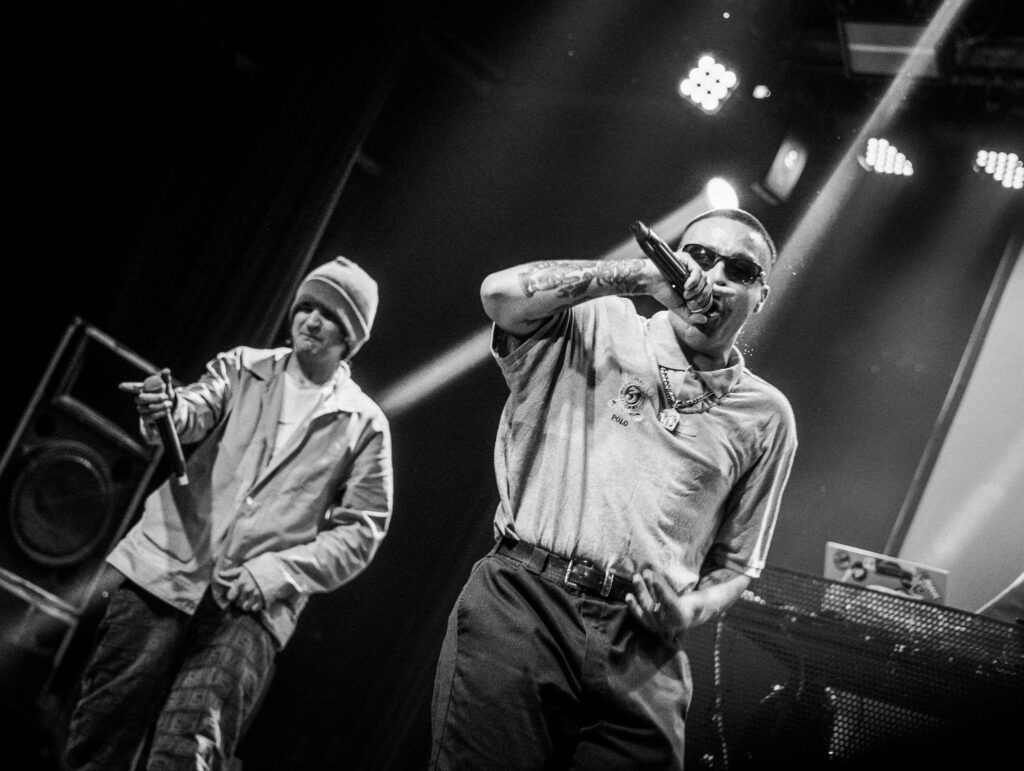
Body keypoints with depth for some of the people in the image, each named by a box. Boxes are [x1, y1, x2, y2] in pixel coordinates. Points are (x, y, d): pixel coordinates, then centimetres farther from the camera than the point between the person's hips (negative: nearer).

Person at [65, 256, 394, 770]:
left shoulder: (365, 424, 7)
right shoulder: (243, 367, 13)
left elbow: (360, 529, 3)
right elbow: (194, 413, -5)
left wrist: (275, 574, -10)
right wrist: (165, 411, -30)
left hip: (253, 605, -2)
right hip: (165, 572, 2)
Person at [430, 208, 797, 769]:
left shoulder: (765, 416, 16)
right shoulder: (597, 328, 9)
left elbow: (735, 562, 20)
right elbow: (502, 293, -11)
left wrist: (689, 611, -1)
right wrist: (639, 276, -8)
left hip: (641, 656, 3)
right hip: (521, 603, -2)